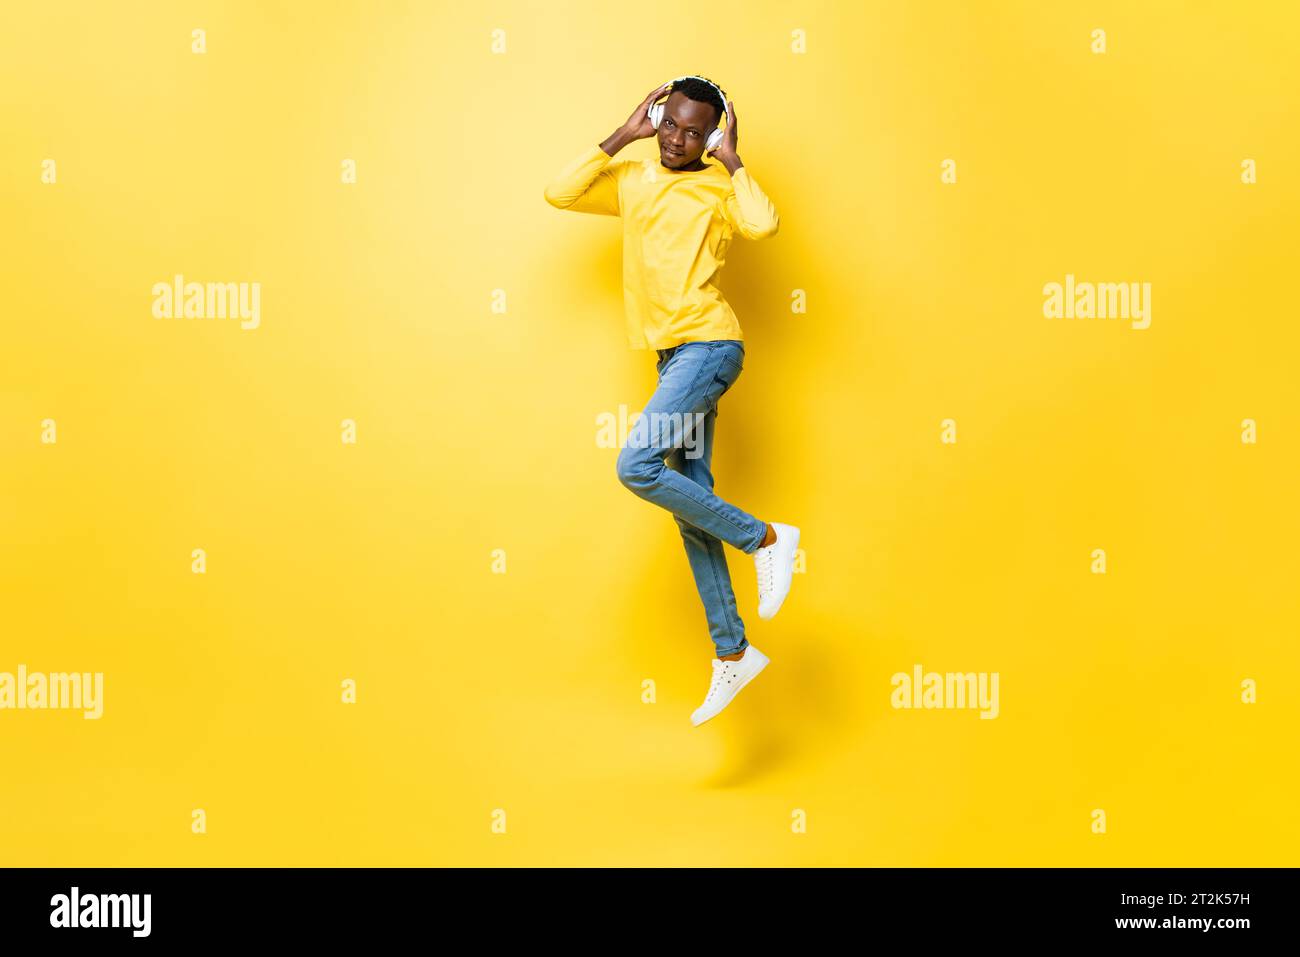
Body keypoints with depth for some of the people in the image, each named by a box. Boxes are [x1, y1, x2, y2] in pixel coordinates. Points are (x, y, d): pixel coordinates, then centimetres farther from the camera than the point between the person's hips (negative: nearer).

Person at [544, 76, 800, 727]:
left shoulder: (720, 186, -1)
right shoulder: (632, 181, 16)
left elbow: (764, 224, -22)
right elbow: (559, 193, 4)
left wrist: (731, 161, -9)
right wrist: (621, 136, 4)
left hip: (708, 345, -7)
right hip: (672, 355, 7)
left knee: (637, 466, -21)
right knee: (692, 504, 5)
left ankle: (765, 538, -4)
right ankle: (732, 654, 12)